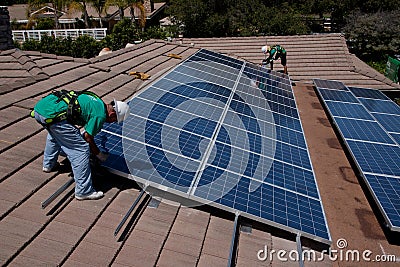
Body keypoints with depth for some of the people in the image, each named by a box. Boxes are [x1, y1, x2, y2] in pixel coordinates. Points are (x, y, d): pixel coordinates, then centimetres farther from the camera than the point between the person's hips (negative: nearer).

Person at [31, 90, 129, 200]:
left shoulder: (96, 101, 19)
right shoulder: (101, 115, -6)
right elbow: (88, 138, 2)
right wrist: (100, 155, 17)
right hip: (52, 114, -10)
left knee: (55, 133, 39)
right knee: (81, 150, -3)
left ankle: (48, 165, 54)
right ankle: (83, 191, 2)